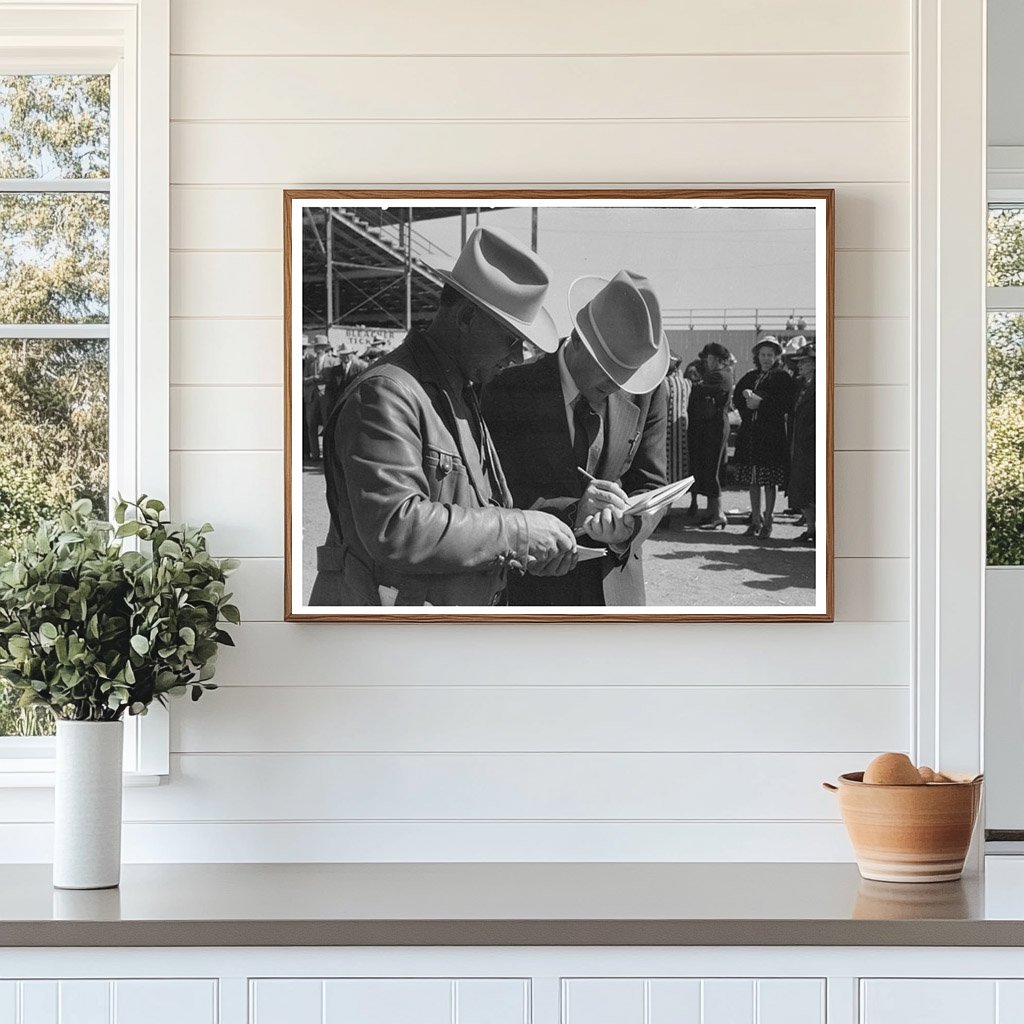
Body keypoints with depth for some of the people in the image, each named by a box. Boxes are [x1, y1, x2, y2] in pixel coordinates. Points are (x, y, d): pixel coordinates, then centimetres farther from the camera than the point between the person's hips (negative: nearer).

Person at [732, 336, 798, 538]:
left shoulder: (782, 377, 1)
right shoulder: (750, 377, 17)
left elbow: (785, 404, -10)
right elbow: (736, 398, 13)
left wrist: (761, 402, -13)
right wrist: (746, 395, -8)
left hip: (772, 434, -5)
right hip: (750, 433, 5)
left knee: (770, 482, -5)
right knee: (752, 480, 6)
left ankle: (768, 521, 2)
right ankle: (755, 520, 14)